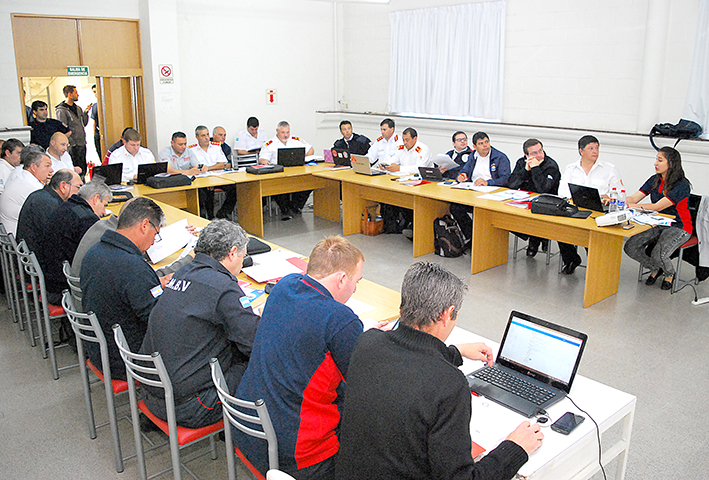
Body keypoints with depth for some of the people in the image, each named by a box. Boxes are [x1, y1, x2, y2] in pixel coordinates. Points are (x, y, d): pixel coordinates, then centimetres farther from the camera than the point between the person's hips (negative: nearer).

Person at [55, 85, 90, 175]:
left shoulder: (78, 108, 14)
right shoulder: (61, 110, -10)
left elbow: (84, 124, 19)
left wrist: (85, 112, 4)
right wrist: (72, 143, -16)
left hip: (82, 144, 8)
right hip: (73, 146, -7)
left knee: (83, 169, 12)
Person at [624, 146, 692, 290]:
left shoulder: (682, 185, -18)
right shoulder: (655, 180, 4)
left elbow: (657, 207, -26)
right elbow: (634, 198, -3)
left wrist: (633, 206, -35)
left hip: (678, 227, -6)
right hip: (657, 225, 6)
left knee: (658, 255, -29)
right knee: (630, 247, -16)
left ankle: (669, 273, 10)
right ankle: (655, 269, 14)